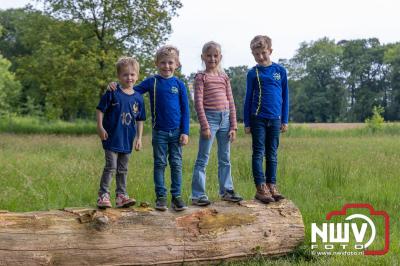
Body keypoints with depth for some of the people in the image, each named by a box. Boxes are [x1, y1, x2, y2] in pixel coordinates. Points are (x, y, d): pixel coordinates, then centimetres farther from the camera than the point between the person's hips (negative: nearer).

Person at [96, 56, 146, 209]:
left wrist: (139, 138, 7)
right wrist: (100, 127, -11)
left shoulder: (138, 98, 3)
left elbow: (140, 120, 10)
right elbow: (100, 109, -5)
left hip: (127, 140, 4)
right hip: (112, 138, -4)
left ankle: (121, 196, 20)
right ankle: (103, 195, 3)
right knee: (110, 167, -5)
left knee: (123, 169, 12)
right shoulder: (112, 93, -9)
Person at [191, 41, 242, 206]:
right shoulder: (201, 77, -2)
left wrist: (233, 126, 5)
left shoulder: (224, 77, 12)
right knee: (203, 159, -2)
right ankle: (198, 194, 1)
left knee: (225, 159, 12)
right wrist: (205, 126, -15)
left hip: (225, 118, 5)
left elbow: (231, 103, 11)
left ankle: (226, 191, 23)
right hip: (210, 118, -5)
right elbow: (198, 103, -9)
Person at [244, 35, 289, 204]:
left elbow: (285, 96, 9)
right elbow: (248, 98, 5)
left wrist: (285, 120, 7)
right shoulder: (253, 73, 1)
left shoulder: (280, 71, 4)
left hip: (275, 119, 2)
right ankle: (260, 188, 1)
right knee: (259, 153, -1)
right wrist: (247, 123, 2)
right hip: (258, 118, -2)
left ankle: (271, 186, 15)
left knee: (272, 154, 8)